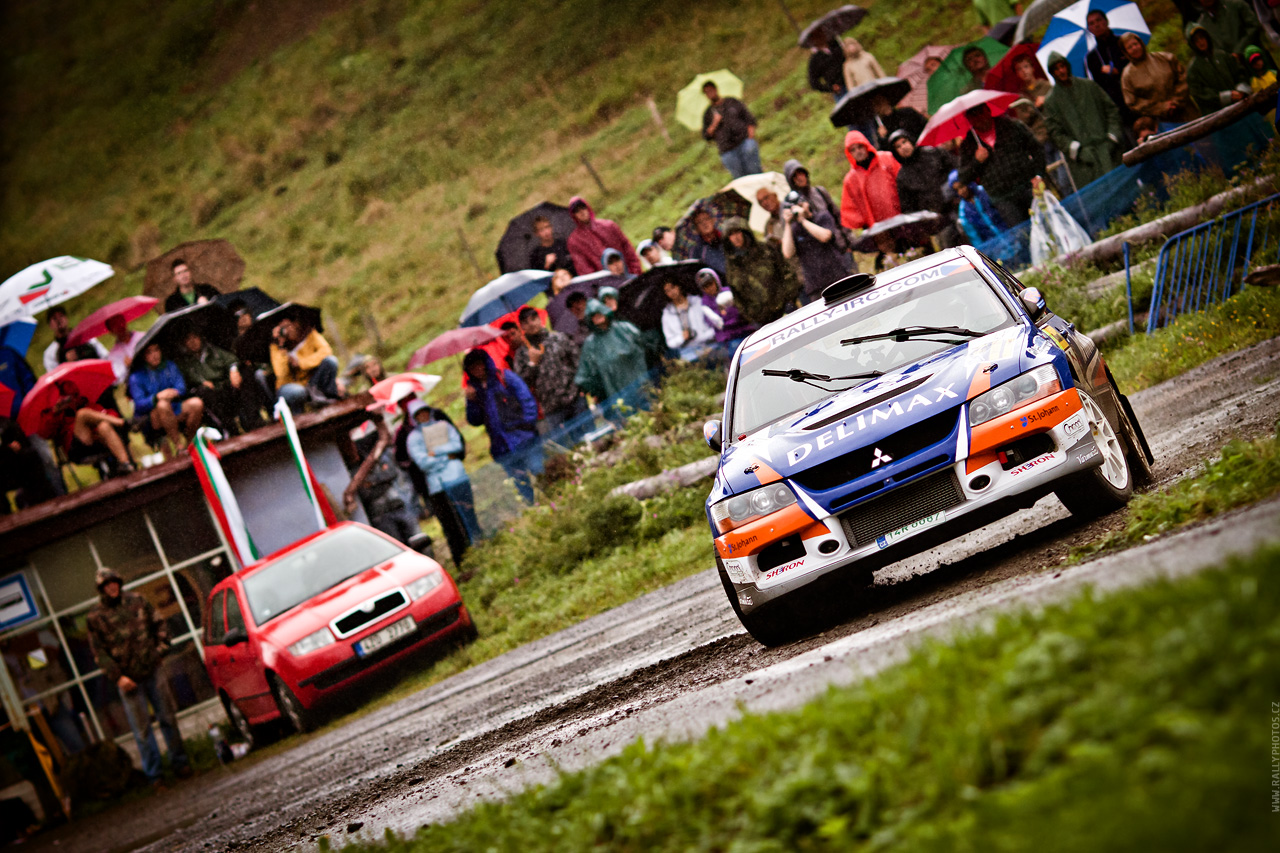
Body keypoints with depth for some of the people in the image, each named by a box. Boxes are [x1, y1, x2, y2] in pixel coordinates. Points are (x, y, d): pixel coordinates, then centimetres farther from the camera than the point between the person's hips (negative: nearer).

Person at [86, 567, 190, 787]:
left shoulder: (136, 601, 5)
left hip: (152, 670, 2)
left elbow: (159, 625, 12)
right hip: (128, 679, -2)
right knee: (142, 729, 0)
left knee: (168, 718, 9)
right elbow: (99, 652, -4)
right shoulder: (94, 617, -3)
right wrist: (117, 677, -12)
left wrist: (160, 652, 2)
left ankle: (180, 763, 21)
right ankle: (154, 775, 6)